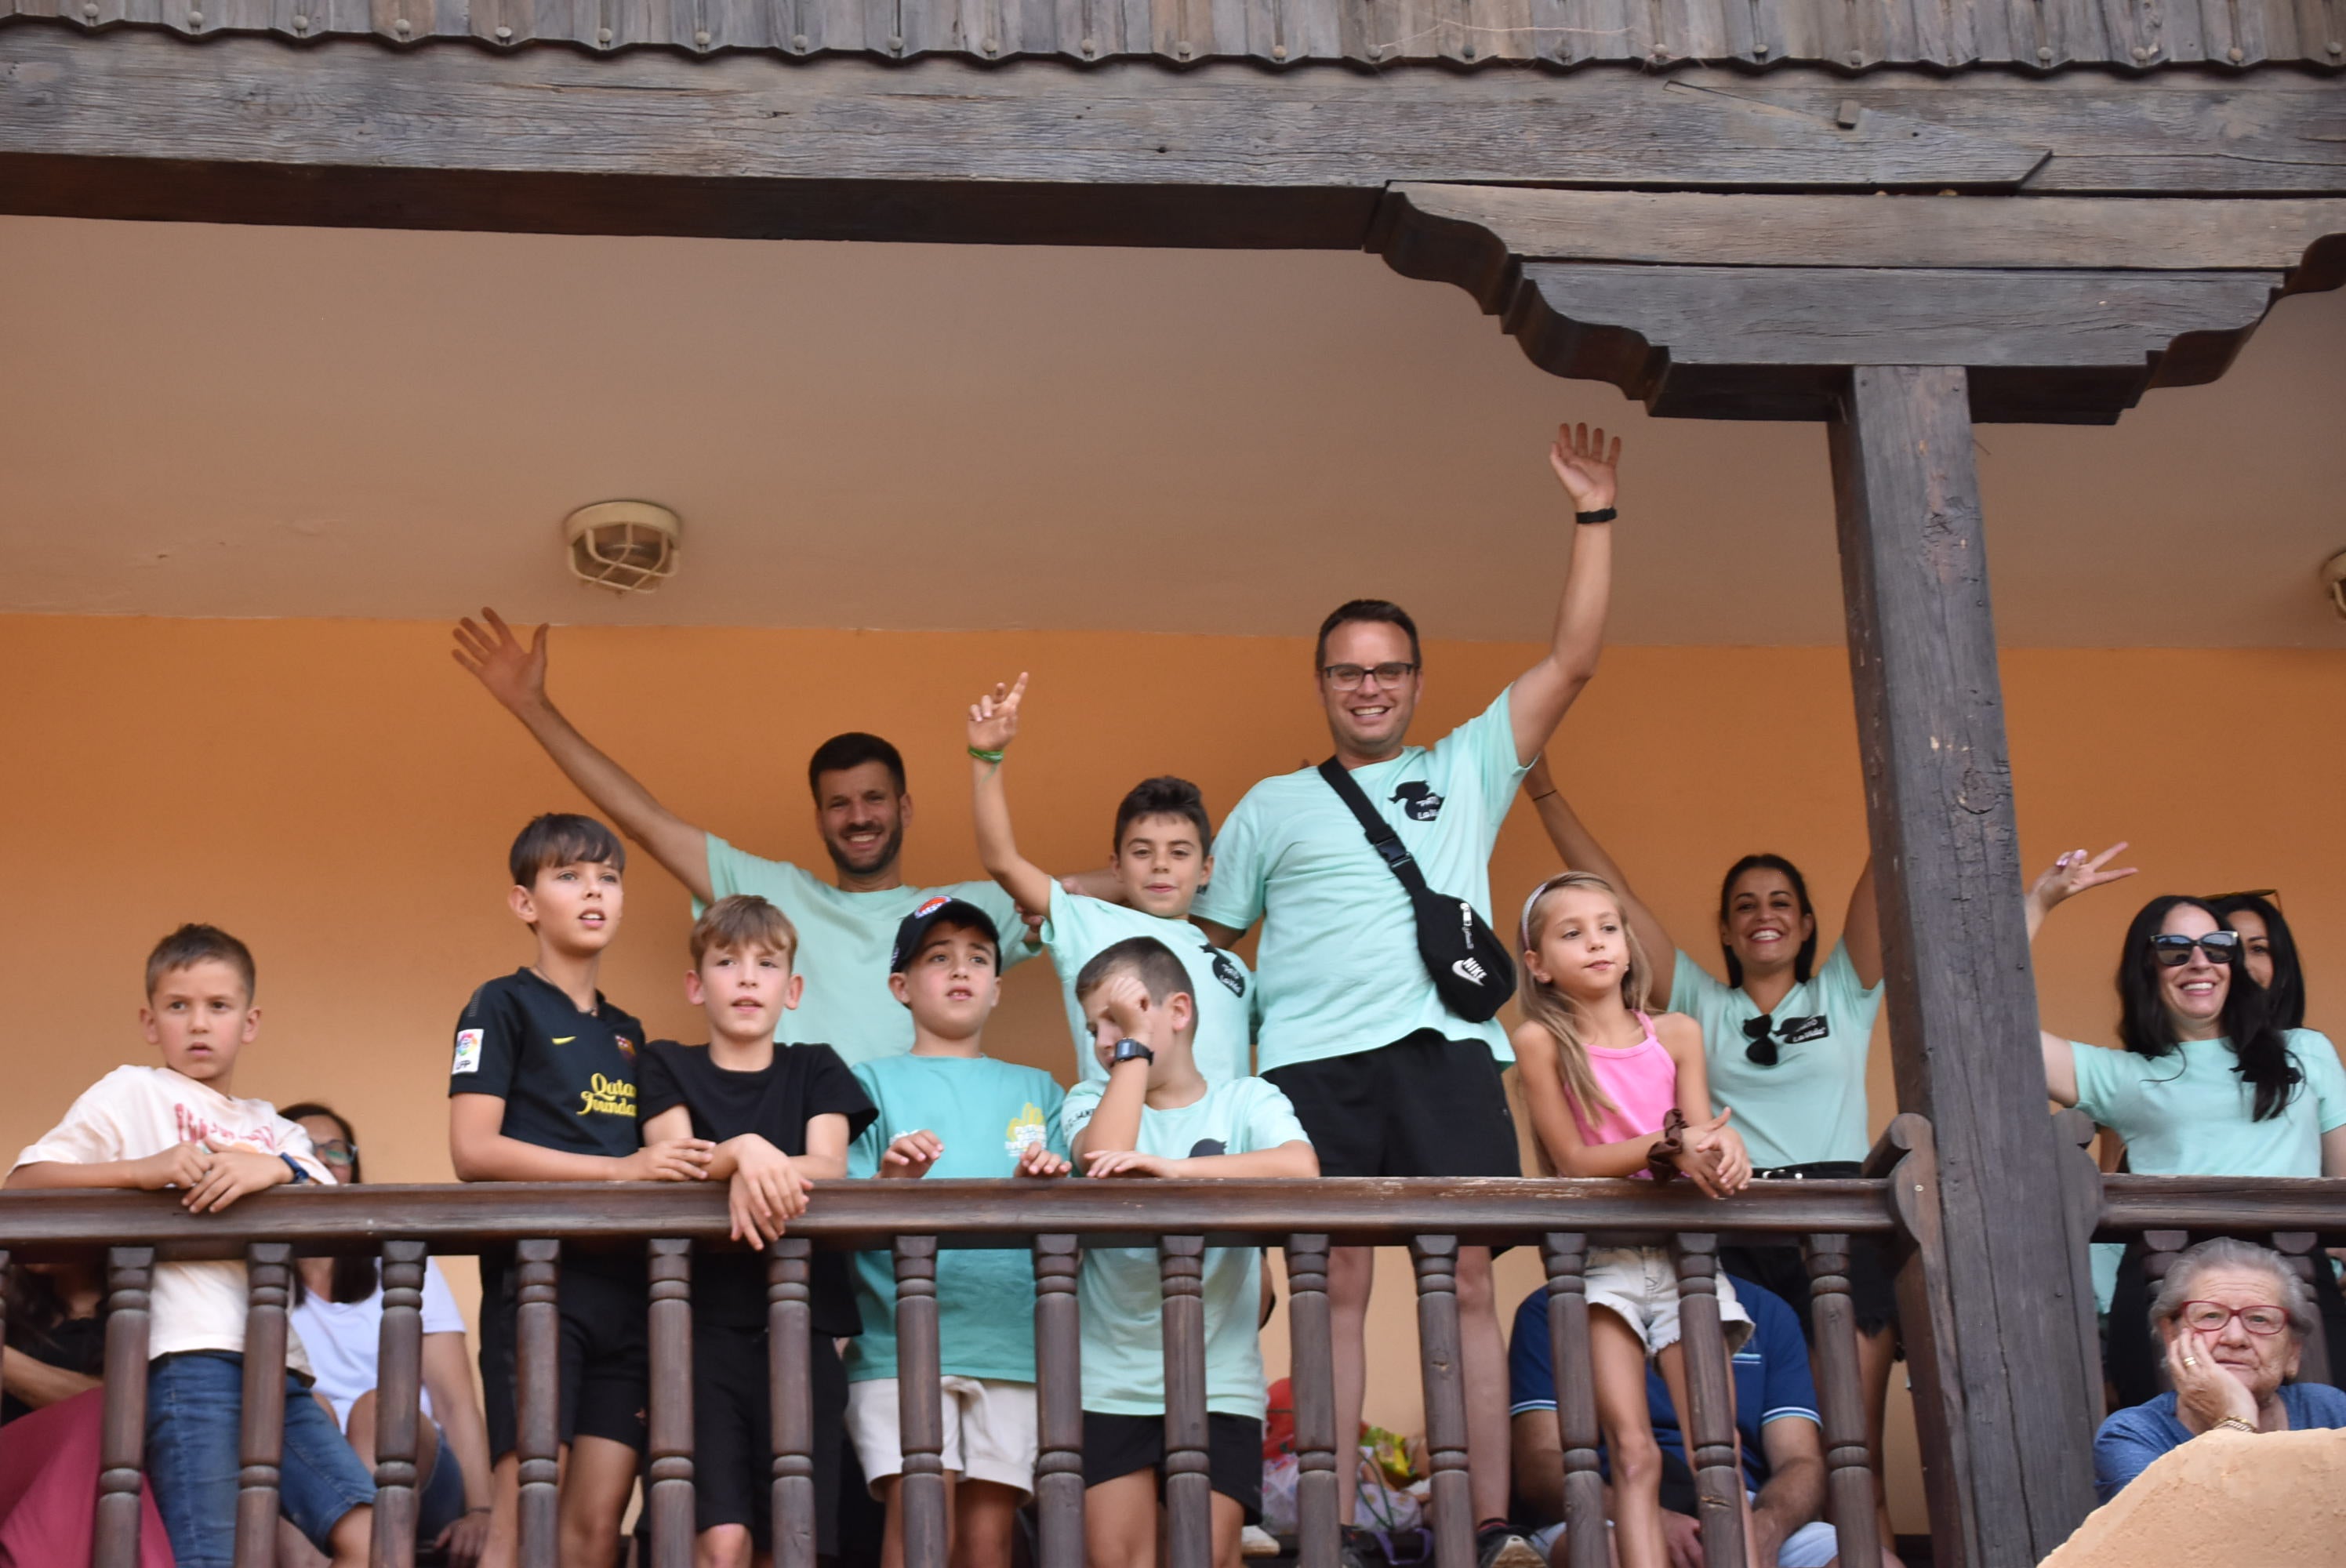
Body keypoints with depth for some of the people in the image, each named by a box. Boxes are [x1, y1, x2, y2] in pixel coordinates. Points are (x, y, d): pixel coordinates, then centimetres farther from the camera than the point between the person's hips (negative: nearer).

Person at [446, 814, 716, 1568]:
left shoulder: (626, 1033, 21)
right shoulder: (503, 1006, 2)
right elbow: (473, 1151, -10)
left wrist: (683, 1167, 4)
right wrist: (619, 1168, -14)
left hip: (626, 1284, 6)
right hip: (537, 1278, -6)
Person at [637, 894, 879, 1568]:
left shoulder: (817, 1070, 14)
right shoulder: (667, 1065, 11)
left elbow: (829, 1170, -3)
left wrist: (760, 1175, -23)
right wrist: (744, 1152, -27)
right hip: (704, 1327, -2)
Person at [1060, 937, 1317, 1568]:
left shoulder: (1244, 1101, 3)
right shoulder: (1091, 1102, 9)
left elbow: (1300, 1168, -18)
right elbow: (1101, 1158, -15)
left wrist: (1170, 1167, -25)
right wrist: (1137, 1047, -7)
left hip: (1218, 1382, -1)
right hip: (1110, 1380, 1)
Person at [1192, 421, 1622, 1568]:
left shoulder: (1467, 769, 18)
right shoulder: (1272, 807, 19)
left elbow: (1572, 661, 11)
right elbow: (1211, 940, 18)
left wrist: (1593, 515, 7)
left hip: (1444, 1051, 0)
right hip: (1313, 1062, 0)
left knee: (1467, 1280, -5)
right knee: (1336, 1287, -4)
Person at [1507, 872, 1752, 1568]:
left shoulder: (1675, 1033, 9)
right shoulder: (1541, 1040, -1)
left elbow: (1703, 1139, 1)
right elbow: (1573, 1160, -7)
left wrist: (1723, 1150, -25)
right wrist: (1669, 1144, -22)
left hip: (1681, 1250, 3)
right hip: (1600, 1255, -3)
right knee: (1633, 1452, -14)